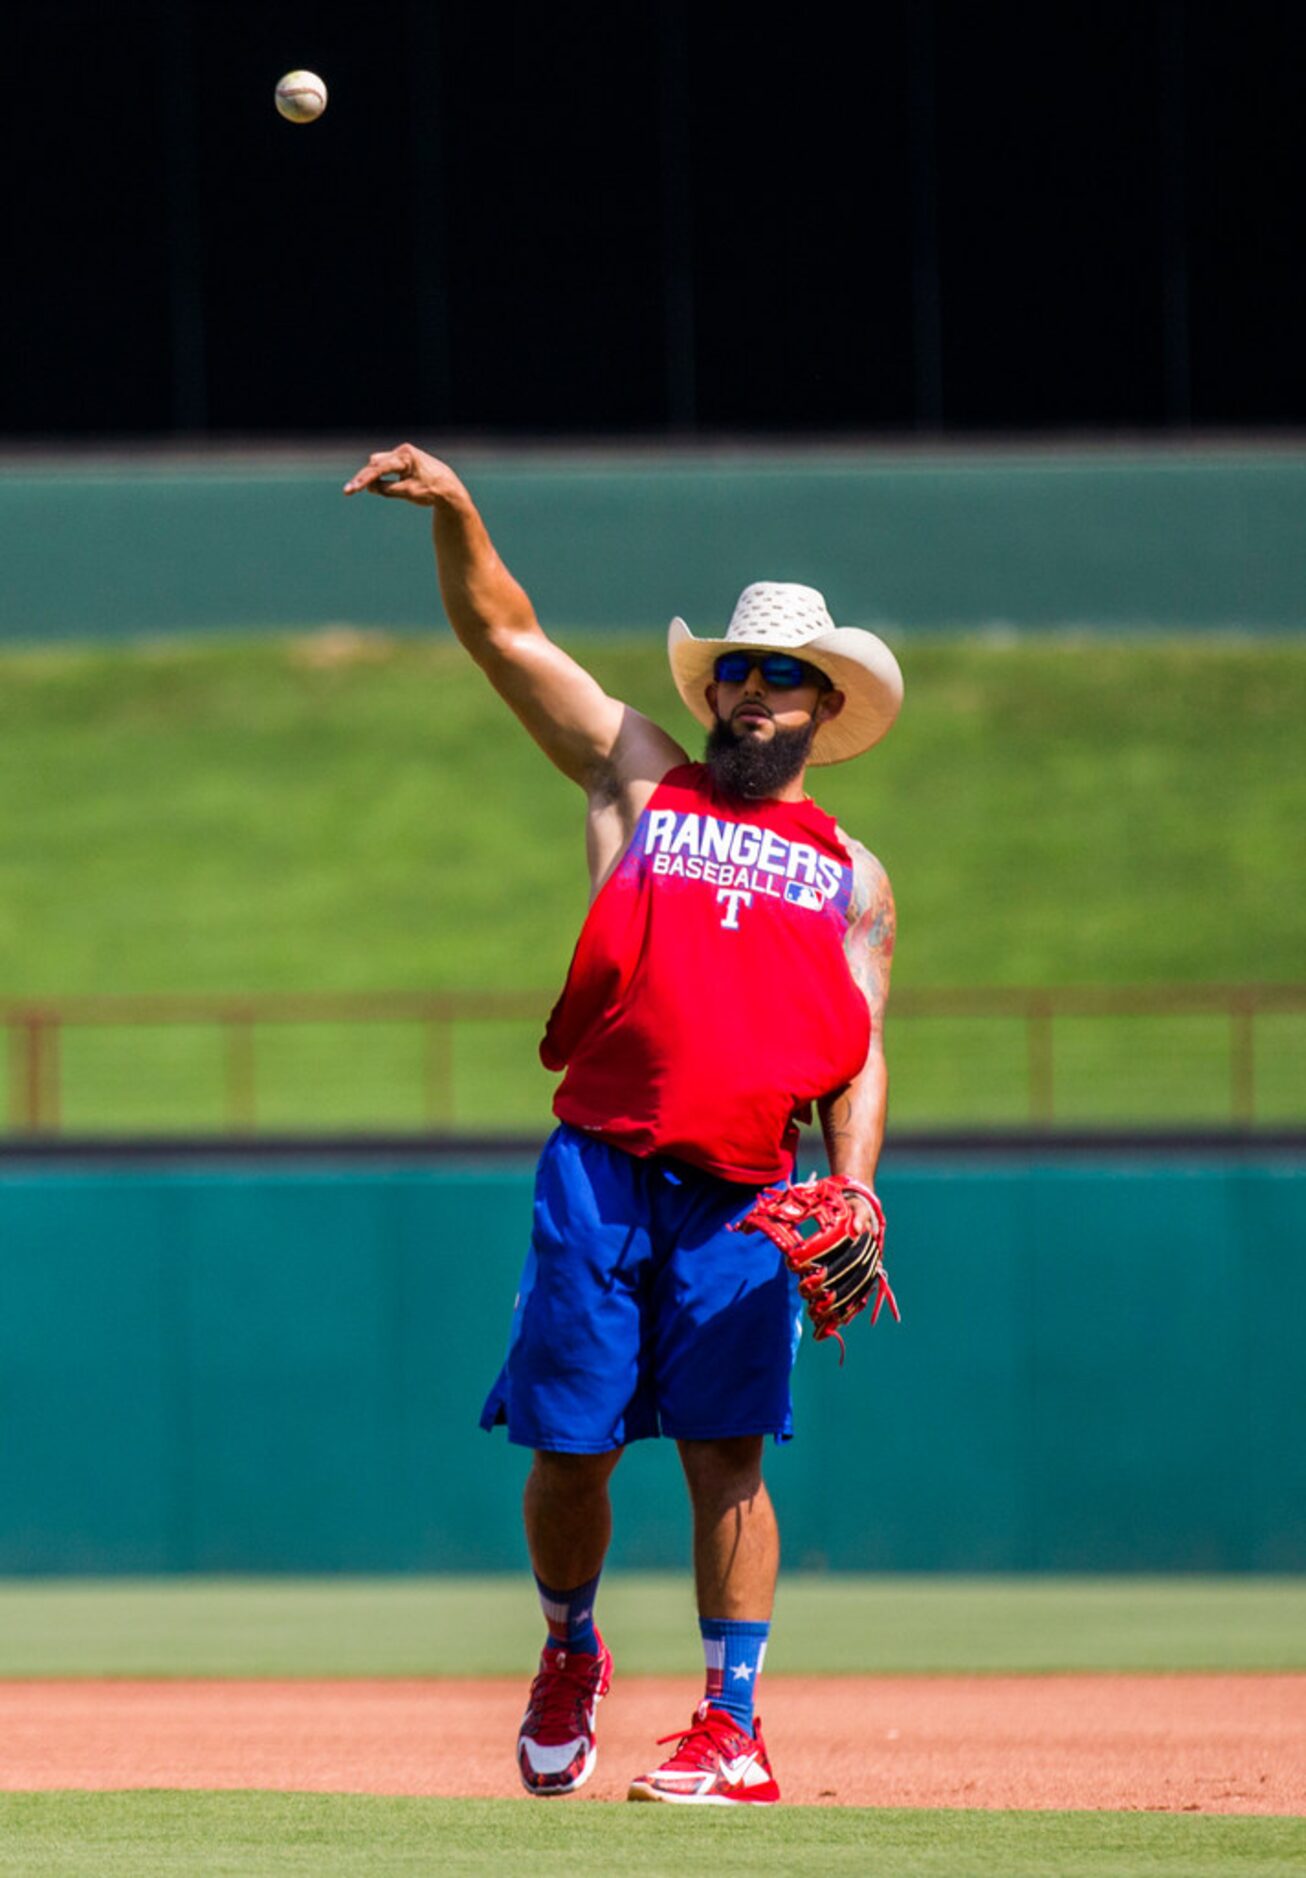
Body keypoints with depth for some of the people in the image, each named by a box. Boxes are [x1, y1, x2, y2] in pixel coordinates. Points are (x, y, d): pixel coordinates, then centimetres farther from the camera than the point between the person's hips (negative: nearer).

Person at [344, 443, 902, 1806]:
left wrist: (853, 1192, -5)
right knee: (569, 1447, 1)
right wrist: (454, 511, -4)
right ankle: (569, 1655, 27)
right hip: (600, 1169, 1)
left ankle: (734, 1732, -5)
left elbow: (859, 1055, 11)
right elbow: (502, 632, 11)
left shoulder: (851, 876, 17)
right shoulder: (638, 781, 16)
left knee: (726, 1454, -7)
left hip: (745, 1196, 0)